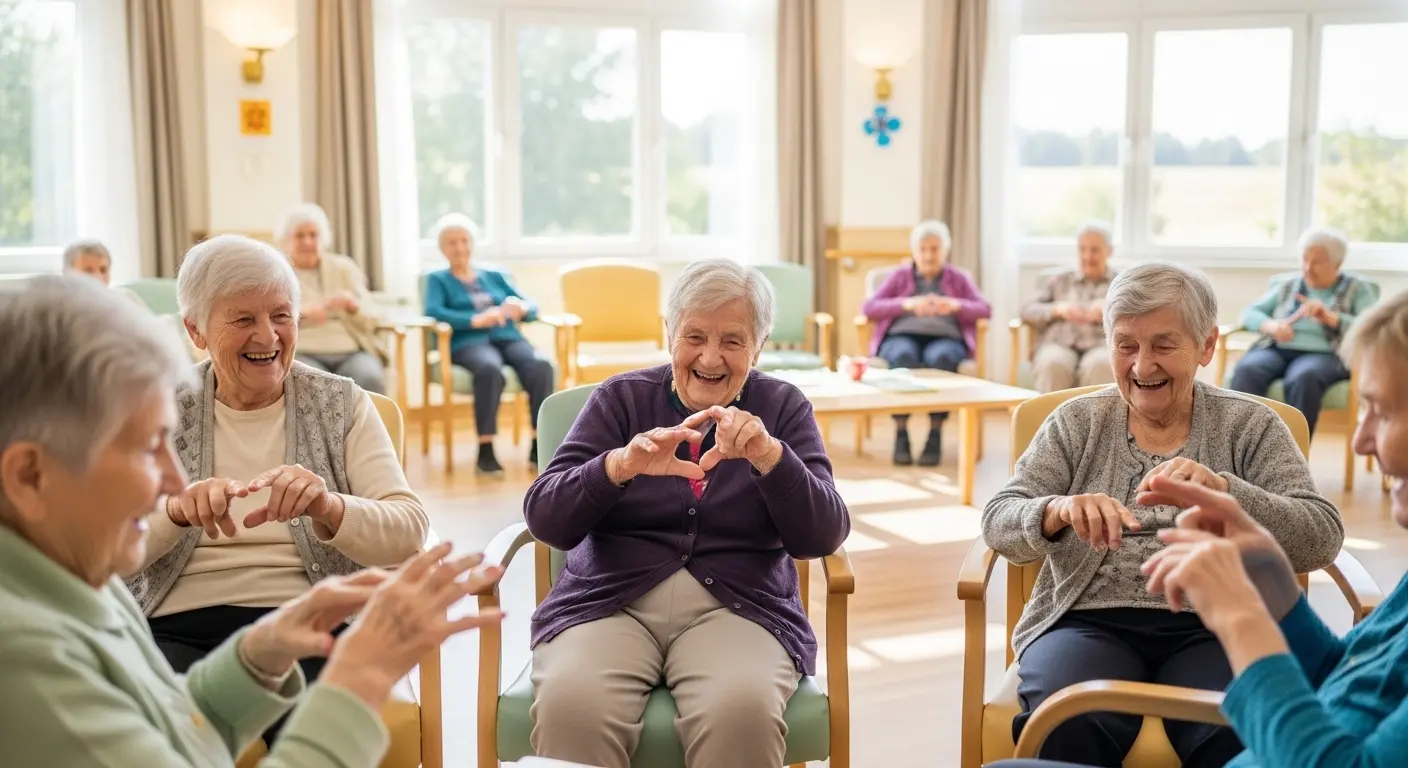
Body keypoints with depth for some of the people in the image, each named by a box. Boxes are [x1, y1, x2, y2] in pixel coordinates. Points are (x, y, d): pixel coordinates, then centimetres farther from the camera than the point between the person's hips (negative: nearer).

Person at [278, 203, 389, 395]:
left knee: (370, 379, -32)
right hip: (301, 353, -2)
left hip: (352, 352, 2)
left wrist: (352, 305, -12)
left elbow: (369, 322, 12)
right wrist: (301, 314, -21)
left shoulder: (343, 267, 18)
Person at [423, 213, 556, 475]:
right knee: (490, 369, -39)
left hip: (508, 337, 3)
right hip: (468, 342, -3)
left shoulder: (495, 276, 28)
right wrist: (476, 320, -18)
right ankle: (485, 450, -36)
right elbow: (433, 311, -4)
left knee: (541, 366, -31)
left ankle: (539, 446, -29)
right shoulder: (438, 279, 18)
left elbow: (532, 308, 18)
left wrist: (519, 308, -8)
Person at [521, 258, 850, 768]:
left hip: (737, 606, 0)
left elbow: (823, 538, -1)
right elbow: (545, 520, -2)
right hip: (610, 601, 0)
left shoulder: (783, 407, 10)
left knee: (742, 711, -34)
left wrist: (770, 457, -19)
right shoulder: (621, 398, 9)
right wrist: (621, 464, -21)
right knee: (571, 707, -33)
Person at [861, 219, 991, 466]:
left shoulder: (959, 278, 21)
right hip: (902, 336, 0)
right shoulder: (900, 276, 20)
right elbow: (868, 308, 4)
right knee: (904, 356, -39)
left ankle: (935, 436, -34)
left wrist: (955, 305, -14)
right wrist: (907, 304, -12)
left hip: (945, 339, 0)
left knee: (940, 358, -39)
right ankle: (901, 434, -35)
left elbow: (985, 310, 6)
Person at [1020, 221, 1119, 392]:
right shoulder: (1059, 280, 25)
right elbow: (1028, 311, 13)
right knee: (1053, 365, -36)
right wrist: (1057, 309, -7)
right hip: (1060, 345, 1)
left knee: (1100, 367, -38)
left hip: (1103, 346, -1)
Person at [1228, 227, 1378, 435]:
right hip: (1275, 349, 3)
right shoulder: (1287, 285, 24)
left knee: (1303, 377, -40)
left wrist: (1330, 318, -16)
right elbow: (1249, 313, 16)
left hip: (1324, 354, -3)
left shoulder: (1358, 289, 14)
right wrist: (1271, 325, -6)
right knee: (1246, 370, -33)